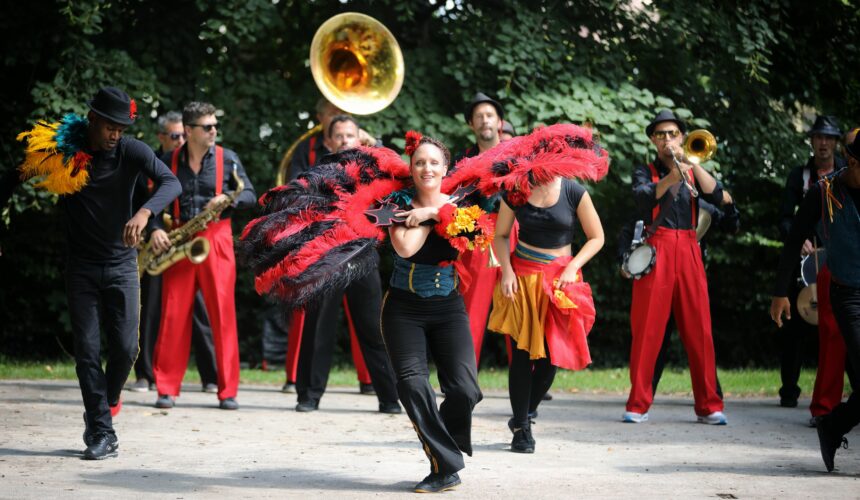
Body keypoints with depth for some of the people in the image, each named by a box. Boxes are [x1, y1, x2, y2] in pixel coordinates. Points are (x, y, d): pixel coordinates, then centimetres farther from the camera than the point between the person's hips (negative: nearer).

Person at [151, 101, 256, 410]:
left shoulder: (227, 159, 3)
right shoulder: (169, 161, 5)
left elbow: (250, 196, 4)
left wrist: (227, 199, -16)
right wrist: (155, 229, -7)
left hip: (216, 240, -1)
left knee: (223, 315, -3)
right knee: (173, 315, -1)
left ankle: (228, 391, 2)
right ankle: (167, 388, 5)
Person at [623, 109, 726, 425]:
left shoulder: (693, 172, 19)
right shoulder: (645, 172, 11)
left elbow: (715, 196, 0)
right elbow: (644, 197, -11)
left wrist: (692, 163, -7)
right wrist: (673, 175, -24)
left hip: (688, 253, 2)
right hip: (655, 252, -2)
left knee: (699, 330, -2)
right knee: (647, 330, -6)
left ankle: (709, 406, 1)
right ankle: (638, 405, -2)